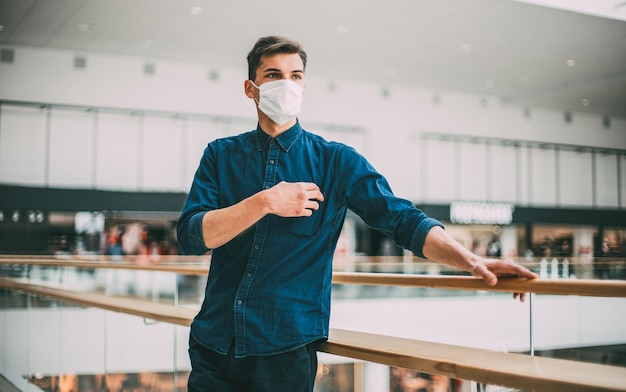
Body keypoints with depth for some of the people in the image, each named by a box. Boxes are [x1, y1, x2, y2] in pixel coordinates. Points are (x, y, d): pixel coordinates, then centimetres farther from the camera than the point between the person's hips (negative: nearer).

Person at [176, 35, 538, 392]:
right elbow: (190, 236, -7)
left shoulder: (337, 161, 0)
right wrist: (265, 202, -20)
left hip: (285, 347, -2)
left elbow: (403, 219, -8)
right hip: (213, 342, 2)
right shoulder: (221, 155, 5)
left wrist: (472, 261, -24)